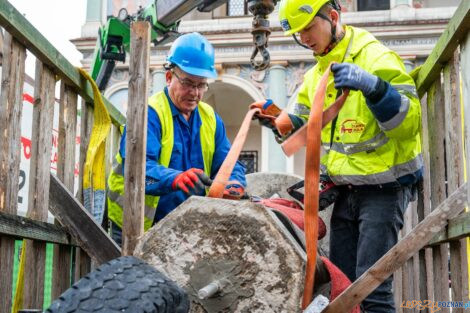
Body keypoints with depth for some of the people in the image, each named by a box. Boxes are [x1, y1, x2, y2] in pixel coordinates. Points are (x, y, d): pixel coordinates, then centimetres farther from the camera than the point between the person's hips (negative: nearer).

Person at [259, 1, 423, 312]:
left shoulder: (376, 58, -13)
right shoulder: (316, 74, 11)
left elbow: (410, 122, -21)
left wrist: (372, 86, -36)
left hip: (383, 187, -7)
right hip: (345, 190, 8)